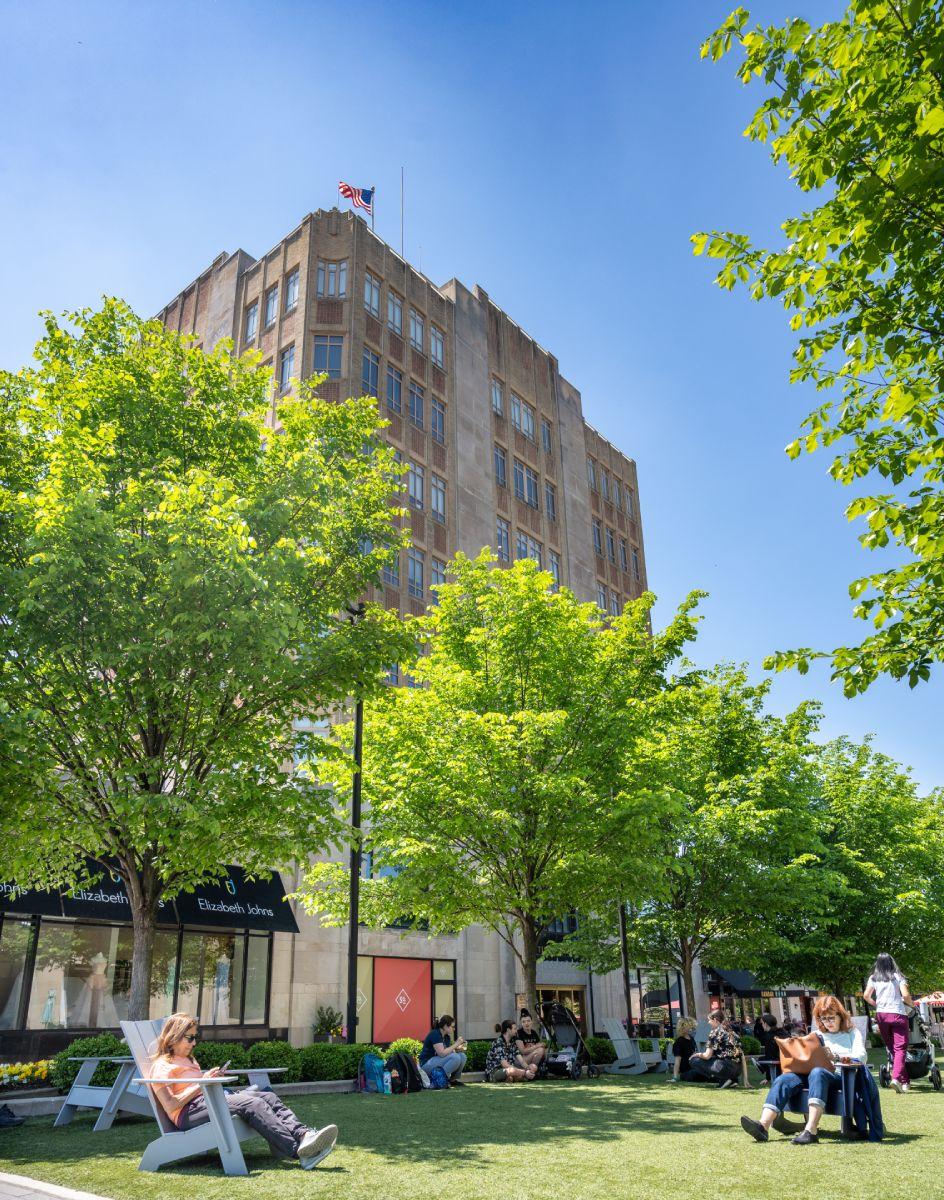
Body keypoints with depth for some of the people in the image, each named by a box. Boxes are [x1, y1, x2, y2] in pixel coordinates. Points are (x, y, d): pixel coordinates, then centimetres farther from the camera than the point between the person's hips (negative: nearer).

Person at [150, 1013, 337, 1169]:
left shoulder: (188, 1059, 29)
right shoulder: (161, 1065, 2)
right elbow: (170, 1106, -11)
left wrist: (212, 1078, 8)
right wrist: (202, 1083, -12)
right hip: (189, 1112, -9)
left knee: (268, 1097, -16)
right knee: (253, 1104, -30)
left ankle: (304, 1134, -36)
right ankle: (298, 1149, -43)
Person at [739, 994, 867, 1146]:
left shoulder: (852, 1033, 17)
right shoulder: (817, 1034, 29)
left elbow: (861, 1057, -2)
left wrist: (835, 1056, -19)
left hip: (840, 1076, -5)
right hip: (812, 1073, 5)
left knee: (817, 1072, -39)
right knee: (783, 1080, -24)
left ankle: (811, 1131, -48)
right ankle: (763, 1126, -40)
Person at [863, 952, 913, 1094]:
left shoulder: (873, 978, 9)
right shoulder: (897, 976, 1)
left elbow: (866, 996, 1)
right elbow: (905, 995, -9)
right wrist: (911, 1003, 11)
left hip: (881, 1014, 3)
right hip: (898, 1013, -3)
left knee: (891, 1048, 13)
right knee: (900, 1048, -4)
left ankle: (904, 1081, 14)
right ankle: (897, 1077, -22)